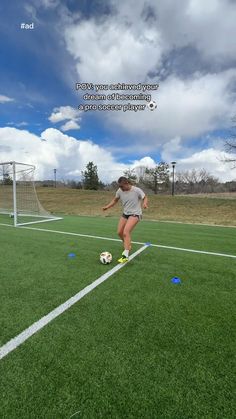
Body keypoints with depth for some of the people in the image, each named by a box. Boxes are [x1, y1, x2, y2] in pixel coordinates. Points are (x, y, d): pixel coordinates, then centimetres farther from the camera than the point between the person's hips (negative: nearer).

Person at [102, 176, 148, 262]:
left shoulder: (137, 190, -17)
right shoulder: (119, 191, -4)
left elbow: (145, 198, -4)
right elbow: (115, 200, 12)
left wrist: (144, 203, -26)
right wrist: (107, 206, -2)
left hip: (135, 214, -6)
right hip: (125, 213, 6)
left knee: (126, 232, -23)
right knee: (119, 232, 6)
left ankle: (126, 255, -18)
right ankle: (127, 246, 35)